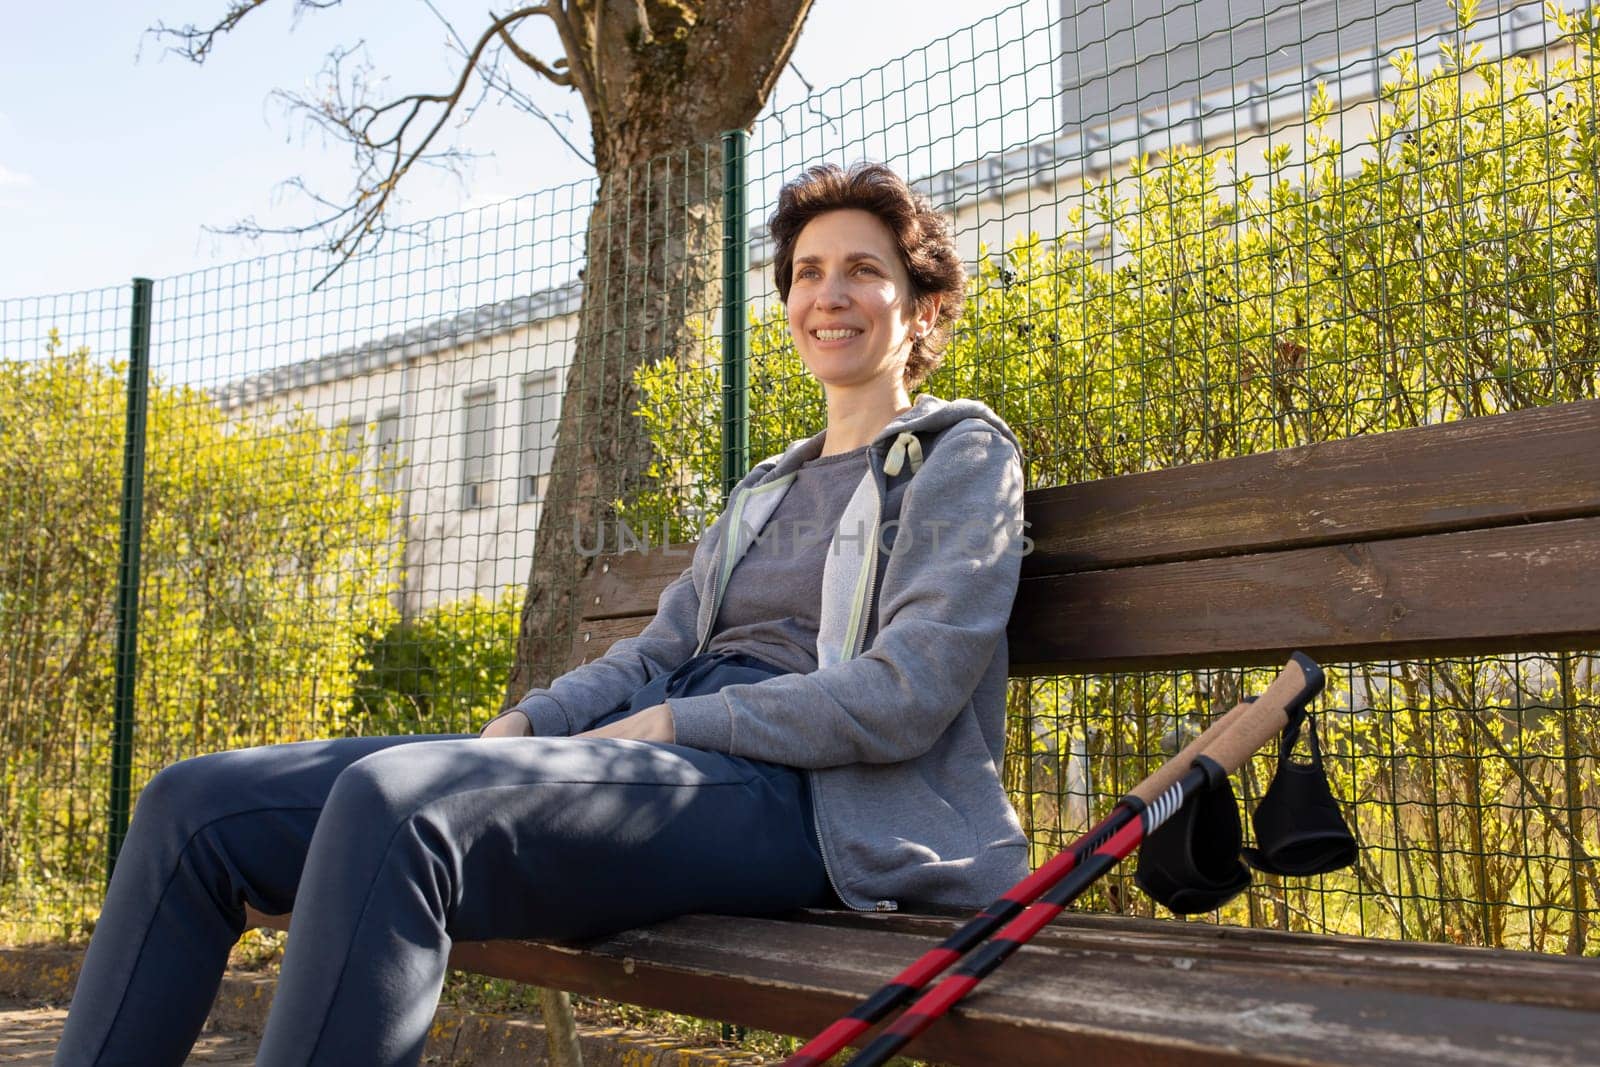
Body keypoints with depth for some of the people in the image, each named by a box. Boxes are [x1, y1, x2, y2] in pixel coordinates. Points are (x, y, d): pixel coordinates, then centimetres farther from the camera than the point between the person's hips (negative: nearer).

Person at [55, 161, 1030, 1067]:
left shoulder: (965, 458, 7)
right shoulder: (770, 490, 29)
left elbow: (901, 698, -8)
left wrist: (667, 723, -9)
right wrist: (518, 727, 0)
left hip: (793, 800, -7)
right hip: (669, 760, 8)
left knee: (395, 800, -36)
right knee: (196, 806, -6)